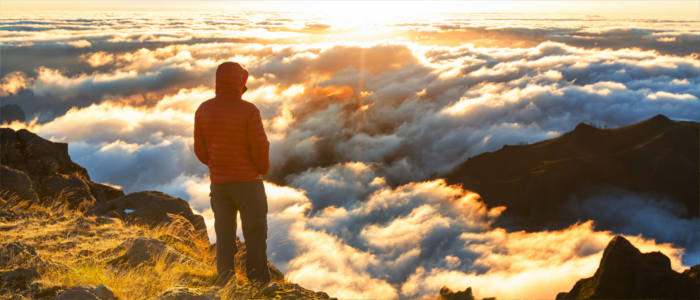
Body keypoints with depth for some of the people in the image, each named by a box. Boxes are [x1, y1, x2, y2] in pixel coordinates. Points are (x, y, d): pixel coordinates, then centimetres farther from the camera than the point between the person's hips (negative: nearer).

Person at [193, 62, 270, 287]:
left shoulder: (204, 110, -3)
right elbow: (260, 147, -16)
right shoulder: (248, 110, -18)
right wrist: (263, 169, 4)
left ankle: (225, 272, 13)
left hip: (218, 181, 4)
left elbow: (200, 149, 3)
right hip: (248, 180, -4)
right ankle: (258, 276, 18)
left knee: (224, 229, 17)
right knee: (255, 229, 11)